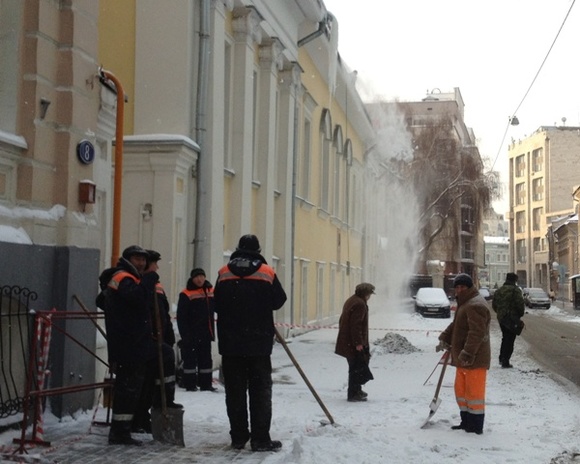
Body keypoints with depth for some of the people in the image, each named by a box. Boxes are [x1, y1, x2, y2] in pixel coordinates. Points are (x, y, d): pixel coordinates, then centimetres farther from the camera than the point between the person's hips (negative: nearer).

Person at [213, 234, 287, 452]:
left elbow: (217, 305, 7)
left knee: (235, 390, 9)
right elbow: (278, 301, 3)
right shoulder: (266, 272, -5)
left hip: (230, 343, 2)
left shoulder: (224, 273, 1)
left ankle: (238, 437, 12)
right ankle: (260, 438, -1)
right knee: (260, 390, 3)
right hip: (259, 342, -2)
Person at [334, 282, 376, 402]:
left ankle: (357, 390, 31)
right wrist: (358, 343, -22)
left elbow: (342, 321, 23)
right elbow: (356, 325, -23)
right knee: (356, 367, -4)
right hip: (354, 343, -10)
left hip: (346, 342, 11)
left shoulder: (351, 301, 16)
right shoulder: (360, 304, -17)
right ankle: (353, 394, -1)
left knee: (356, 366, 20)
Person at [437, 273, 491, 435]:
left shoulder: (475, 306, -19)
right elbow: (455, 325, 27)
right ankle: (466, 423, 27)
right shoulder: (465, 303, 17)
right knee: (461, 390, 18)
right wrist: (444, 338, 16)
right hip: (463, 359, 11)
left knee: (474, 393, -5)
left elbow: (477, 333, -28)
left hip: (474, 359, -11)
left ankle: (476, 427, 2)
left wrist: (467, 354, -32)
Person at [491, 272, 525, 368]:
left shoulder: (499, 290, 11)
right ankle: (505, 361, -5)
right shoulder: (515, 290, -12)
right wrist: (521, 313, -1)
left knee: (505, 338, 22)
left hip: (501, 318, 7)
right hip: (512, 319, -7)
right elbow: (520, 304, -18)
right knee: (510, 339, -2)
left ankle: (502, 358, 24)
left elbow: (494, 305, 14)